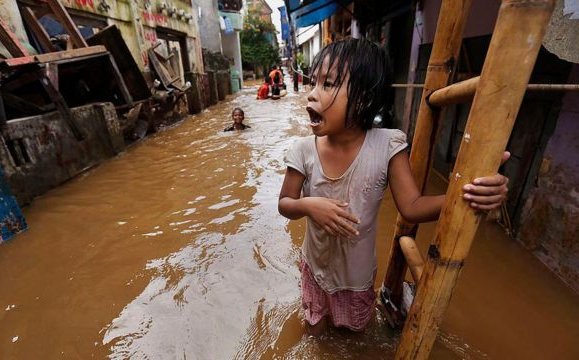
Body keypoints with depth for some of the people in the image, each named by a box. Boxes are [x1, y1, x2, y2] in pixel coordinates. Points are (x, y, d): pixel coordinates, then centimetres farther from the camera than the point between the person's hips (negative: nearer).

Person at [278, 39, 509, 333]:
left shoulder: (387, 146, -25)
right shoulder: (304, 151, -22)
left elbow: (411, 206, -21)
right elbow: (284, 204, -12)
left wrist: (465, 193, -37)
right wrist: (307, 205, -33)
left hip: (358, 268, 0)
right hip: (317, 263, 1)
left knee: (356, 325, 31)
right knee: (315, 328, 29)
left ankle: (344, 319, 65)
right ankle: (320, 316, 63)